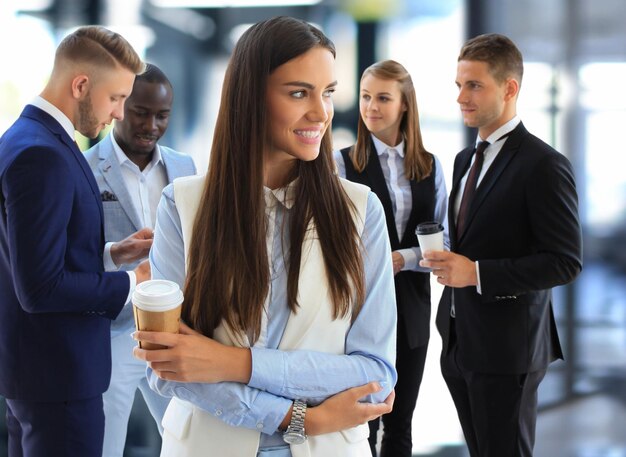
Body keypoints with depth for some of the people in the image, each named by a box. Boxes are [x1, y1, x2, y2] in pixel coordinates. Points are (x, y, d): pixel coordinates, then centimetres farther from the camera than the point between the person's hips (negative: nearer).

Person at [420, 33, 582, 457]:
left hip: (505, 347, -7)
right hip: (459, 341, 7)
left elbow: (565, 262, -18)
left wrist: (477, 273, -22)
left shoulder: (543, 165, -14)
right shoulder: (466, 159, 12)